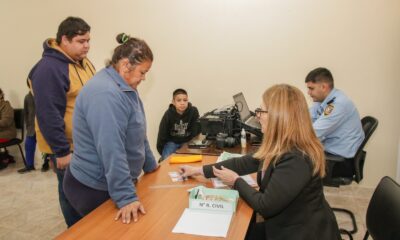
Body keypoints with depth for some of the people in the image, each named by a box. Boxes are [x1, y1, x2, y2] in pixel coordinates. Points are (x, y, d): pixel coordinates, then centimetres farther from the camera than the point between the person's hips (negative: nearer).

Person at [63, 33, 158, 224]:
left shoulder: (123, 88, 7)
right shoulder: (105, 94, -27)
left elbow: (137, 135, 15)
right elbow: (112, 151, -31)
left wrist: (150, 165, 20)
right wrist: (126, 197, -30)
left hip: (109, 184, 9)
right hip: (94, 189, -9)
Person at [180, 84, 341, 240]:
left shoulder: (296, 160, -32)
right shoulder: (281, 146, -2)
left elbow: (265, 206, -26)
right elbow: (247, 162, 5)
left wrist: (236, 181, -9)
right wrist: (200, 170, 7)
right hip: (284, 224, 7)